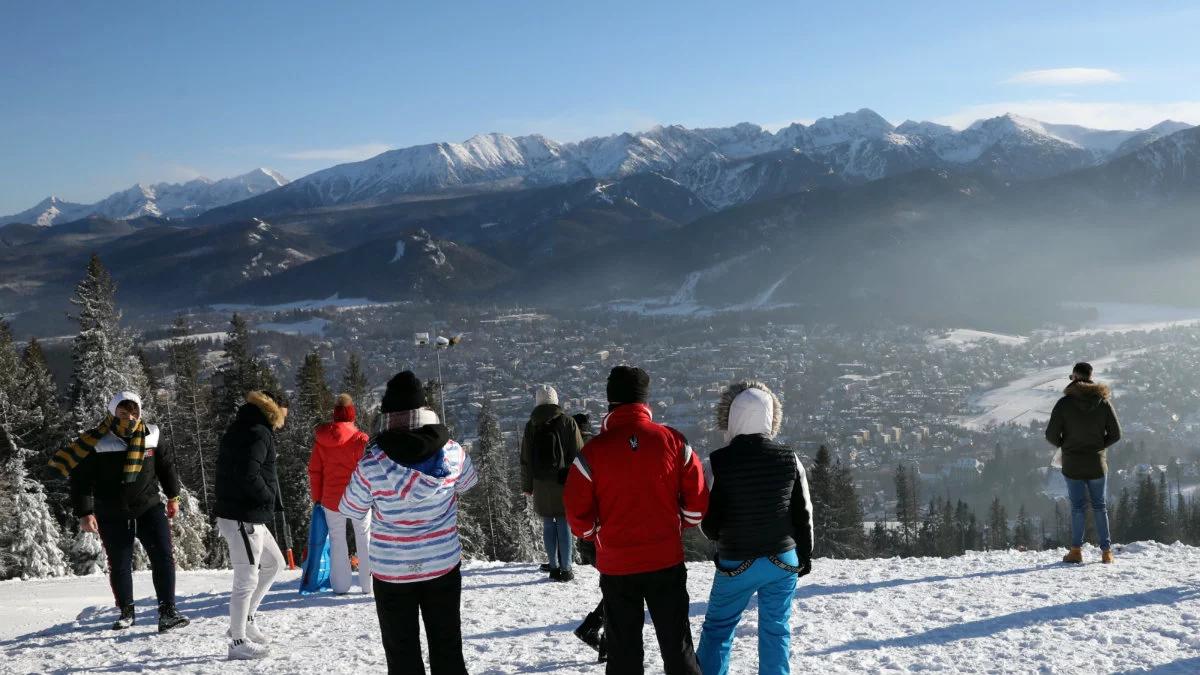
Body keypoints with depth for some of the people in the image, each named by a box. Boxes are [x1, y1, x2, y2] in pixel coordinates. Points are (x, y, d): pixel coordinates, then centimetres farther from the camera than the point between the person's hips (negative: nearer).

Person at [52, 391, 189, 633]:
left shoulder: (151, 435, -2)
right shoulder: (97, 442, -11)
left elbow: (166, 465, 13)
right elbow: (81, 479, -8)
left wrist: (173, 497, 19)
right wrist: (85, 513, -12)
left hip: (149, 508, 2)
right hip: (112, 516, -2)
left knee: (163, 558, -7)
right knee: (119, 565, 9)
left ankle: (167, 611, -4)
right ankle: (126, 611, 27)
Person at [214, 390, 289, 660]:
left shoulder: (240, 429, 16)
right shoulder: (259, 433, -15)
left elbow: (229, 469, 19)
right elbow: (248, 475, -27)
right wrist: (269, 497, -10)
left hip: (250, 517, 10)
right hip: (244, 518, -10)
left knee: (274, 563, 21)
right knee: (247, 580, -2)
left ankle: (245, 621, 25)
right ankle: (238, 641, 7)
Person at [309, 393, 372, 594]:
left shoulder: (321, 439, 0)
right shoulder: (360, 439, -13)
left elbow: (314, 470, 5)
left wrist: (317, 497, 13)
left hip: (331, 499, 3)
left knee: (337, 540, 13)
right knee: (364, 539, 8)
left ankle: (340, 585, 14)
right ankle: (369, 584, 7)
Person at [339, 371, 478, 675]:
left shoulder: (372, 467, -20)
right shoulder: (453, 453, -13)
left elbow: (350, 509, -3)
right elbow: (468, 482, 9)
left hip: (392, 570, -2)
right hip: (443, 565, 2)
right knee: (447, 648, 15)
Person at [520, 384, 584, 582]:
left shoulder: (531, 426, 3)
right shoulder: (568, 423, -1)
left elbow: (526, 459, 6)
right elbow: (578, 453, -1)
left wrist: (527, 486, 13)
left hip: (541, 484, 1)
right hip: (564, 482, -1)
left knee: (548, 524, 9)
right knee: (564, 522, 1)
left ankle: (554, 565, 10)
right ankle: (565, 567, -2)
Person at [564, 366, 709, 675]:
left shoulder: (594, 451, -11)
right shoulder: (673, 441, -7)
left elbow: (577, 513, -6)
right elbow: (697, 503, -3)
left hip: (616, 565, -1)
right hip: (667, 560, 1)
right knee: (678, 646, 13)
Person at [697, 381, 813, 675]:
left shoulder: (719, 462, -14)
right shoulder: (788, 458, -4)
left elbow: (708, 520, -8)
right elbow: (803, 513, 3)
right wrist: (805, 555, 16)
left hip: (737, 563, -2)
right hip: (784, 561, 3)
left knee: (717, 628, 12)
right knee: (776, 629, 12)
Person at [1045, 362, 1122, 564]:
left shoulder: (1064, 403, -11)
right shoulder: (1104, 402, -4)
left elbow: (1051, 435, -11)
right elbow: (1116, 434, -2)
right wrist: (1099, 446, 13)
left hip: (1072, 465, -2)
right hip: (1097, 464, 2)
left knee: (1078, 506, 6)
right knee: (1100, 506, 12)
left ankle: (1076, 550, 4)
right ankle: (1106, 551, 12)